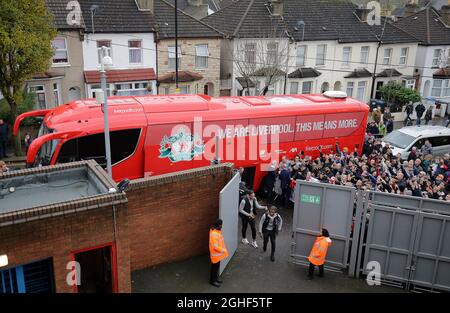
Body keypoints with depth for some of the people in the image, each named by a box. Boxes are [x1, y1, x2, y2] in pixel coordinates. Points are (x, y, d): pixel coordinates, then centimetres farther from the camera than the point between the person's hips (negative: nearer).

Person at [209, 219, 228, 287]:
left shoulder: (217, 230, -3)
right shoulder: (214, 234, -34)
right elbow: (215, 247, -30)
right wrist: (224, 250, -19)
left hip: (218, 253, 9)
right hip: (215, 254, -9)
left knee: (217, 267, 23)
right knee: (215, 267, 10)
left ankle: (216, 278, 41)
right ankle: (212, 281, 28)